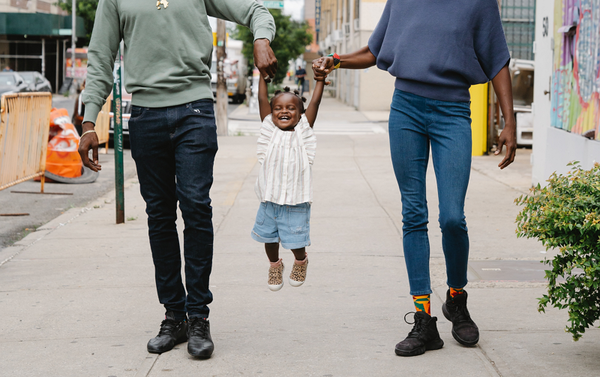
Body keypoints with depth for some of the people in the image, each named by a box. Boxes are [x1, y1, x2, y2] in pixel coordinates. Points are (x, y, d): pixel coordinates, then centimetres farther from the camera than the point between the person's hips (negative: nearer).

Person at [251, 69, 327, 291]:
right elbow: (262, 100, 0)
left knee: (296, 241, 1)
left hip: (296, 201, -2)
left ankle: (300, 263, 33)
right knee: (269, 237, 12)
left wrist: (320, 79, -5)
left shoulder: (303, 132, 0)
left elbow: (314, 103, -3)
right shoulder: (270, 130, 3)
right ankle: (275, 265, 40)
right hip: (269, 199, 2)